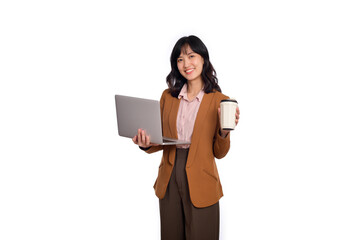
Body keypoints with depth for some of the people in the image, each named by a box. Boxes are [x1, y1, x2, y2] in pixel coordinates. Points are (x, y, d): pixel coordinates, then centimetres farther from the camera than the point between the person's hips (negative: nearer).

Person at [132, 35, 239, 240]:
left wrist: (224, 131, -20)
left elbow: (219, 153, -2)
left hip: (200, 184, -3)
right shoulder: (168, 96, 6)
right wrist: (147, 144, -9)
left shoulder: (219, 100, -5)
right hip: (169, 180, 3)